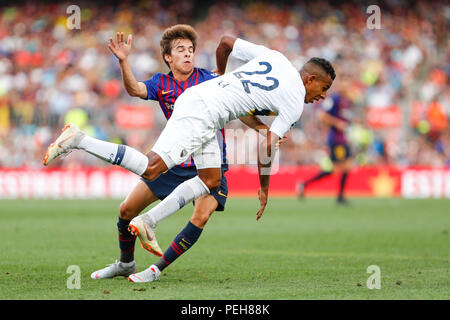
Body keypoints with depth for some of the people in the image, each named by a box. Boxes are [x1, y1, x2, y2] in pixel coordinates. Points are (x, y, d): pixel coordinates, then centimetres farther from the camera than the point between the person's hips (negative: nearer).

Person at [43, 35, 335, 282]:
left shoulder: (273, 56, 18)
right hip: (203, 114, -10)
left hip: (195, 94, 10)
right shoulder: (295, 103, -2)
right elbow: (268, 146, -2)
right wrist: (264, 189, 11)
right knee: (150, 169, -16)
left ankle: (146, 222, 5)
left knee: (212, 180, 11)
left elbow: (225, 42, 23)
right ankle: (79, 140, -20)